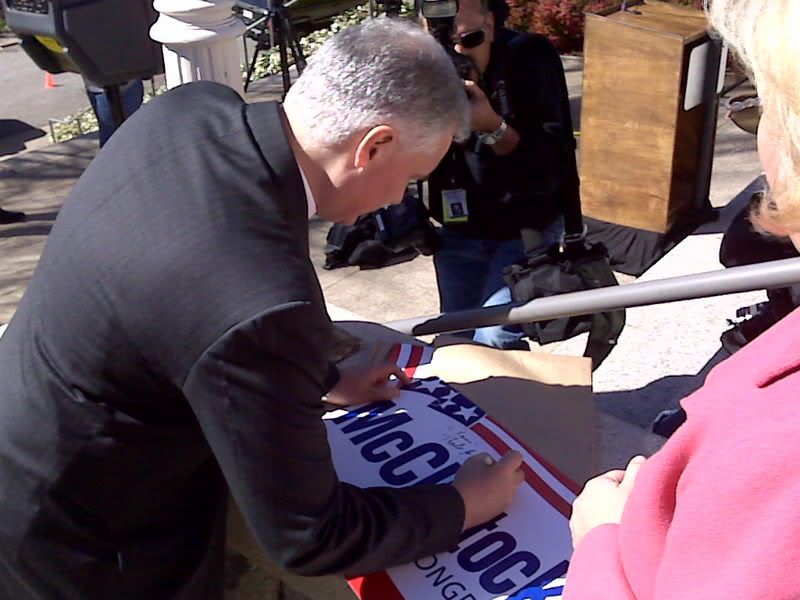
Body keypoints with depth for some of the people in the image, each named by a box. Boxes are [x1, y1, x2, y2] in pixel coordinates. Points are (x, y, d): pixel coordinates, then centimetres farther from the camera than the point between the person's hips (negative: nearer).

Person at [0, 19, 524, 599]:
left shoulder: (193, 108, -14)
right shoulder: (264, 302, -39)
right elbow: (310, 538, -24)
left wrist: (324, 379, 12)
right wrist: (464, 505, -9)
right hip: (77, 543, -7)